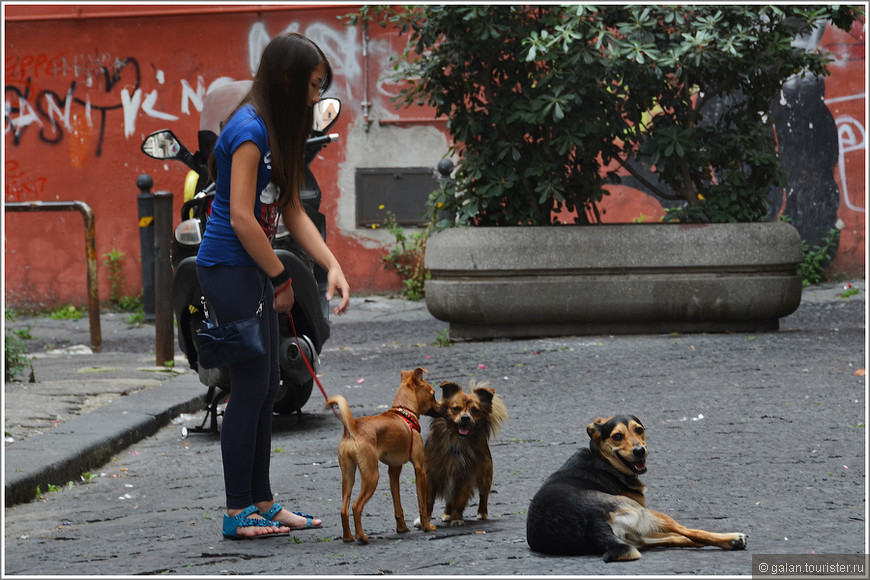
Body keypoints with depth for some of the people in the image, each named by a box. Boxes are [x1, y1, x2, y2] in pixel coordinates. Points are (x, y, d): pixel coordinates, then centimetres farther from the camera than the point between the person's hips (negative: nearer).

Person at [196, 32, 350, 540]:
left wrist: (333, 265, 1)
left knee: (266, 387, 12)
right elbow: (241, 218, -21)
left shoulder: (277, 131, 12)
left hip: (252, 269, 10)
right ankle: (238, 512, -1)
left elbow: (293, 212, 13)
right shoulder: (250, 130, -18)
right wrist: (282, 279, -11)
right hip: (229, 267, -10)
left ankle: (262, 501, 19)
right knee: (251, 387, -6)